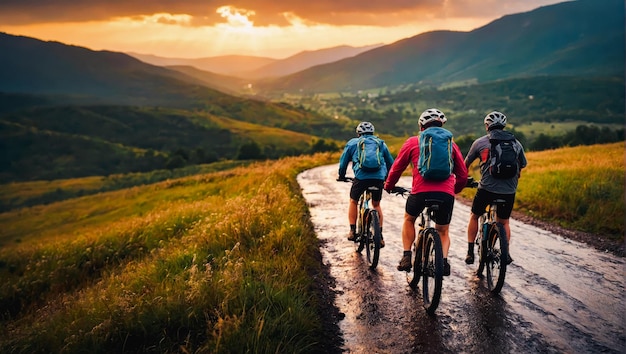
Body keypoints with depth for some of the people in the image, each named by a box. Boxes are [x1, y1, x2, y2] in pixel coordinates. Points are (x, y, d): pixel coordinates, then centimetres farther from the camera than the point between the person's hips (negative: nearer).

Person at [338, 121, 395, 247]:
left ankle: (352, 231, 16)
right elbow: (391, 163, 28)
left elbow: (343, 161, 19)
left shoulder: (352, 143, 18)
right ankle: (380, 236, 14)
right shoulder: (381, 143, 24)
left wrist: (341, 176, 34)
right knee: (376, 205, 20)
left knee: (353, 201, 22)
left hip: (361, 177, -2)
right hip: (379, 177, 2)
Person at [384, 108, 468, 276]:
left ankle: (406, 257, 19)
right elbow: (463, 175, 20)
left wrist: (389, 185, 34)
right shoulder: (451, 143, 19)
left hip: (421, 191, -2)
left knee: (409, 219, 27)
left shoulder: (413, 142, 13)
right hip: (446, 193, 2)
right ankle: (444, 261, -1)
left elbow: (397, 168, 17)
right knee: (443, 231, 22)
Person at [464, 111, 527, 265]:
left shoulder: (480, 142, 4)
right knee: (504, 222, 24)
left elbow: (466, 164, 14)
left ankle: (470, 252, 19)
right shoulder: (516, 143, 11)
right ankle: (506, 252, 14)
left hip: (486, 188, -2)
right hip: (509, 190, 2)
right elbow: (522, 166, 21)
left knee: (474, 217, 20)